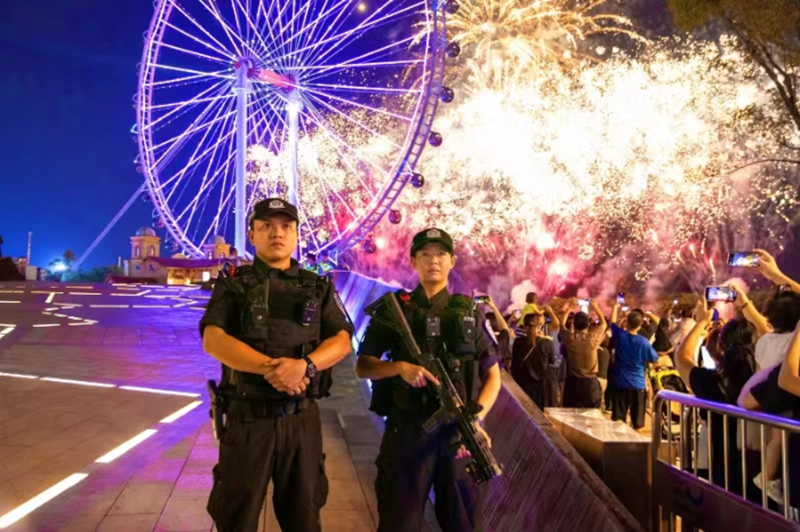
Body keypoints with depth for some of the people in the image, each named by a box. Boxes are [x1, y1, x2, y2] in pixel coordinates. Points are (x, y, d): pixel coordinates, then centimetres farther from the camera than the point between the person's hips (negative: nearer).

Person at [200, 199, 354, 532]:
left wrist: (304, 365, -22)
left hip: (302, 419, 2)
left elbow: (342, 341, -3)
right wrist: (269, 368, -24)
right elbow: (213, 340, -12)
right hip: (247, 418, -1)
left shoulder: (318, 288, 7)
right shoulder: (232, 286, 2)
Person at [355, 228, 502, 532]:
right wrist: (400, 366, -16)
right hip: (406, 431, -1)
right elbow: (362, 366, 3)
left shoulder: (470, 312, 6)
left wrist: (477, 417, -9)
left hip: (459, 431, 2)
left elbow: (492, 374, 8)